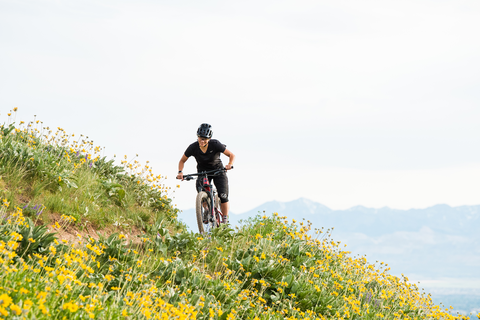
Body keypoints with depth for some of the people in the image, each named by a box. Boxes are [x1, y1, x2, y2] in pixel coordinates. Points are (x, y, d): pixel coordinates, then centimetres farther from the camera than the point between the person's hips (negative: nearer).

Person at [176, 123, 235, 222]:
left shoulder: (215, 144, -25)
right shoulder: (193, 147, -20)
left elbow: (231, 155, -17)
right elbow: (182, 161, -4)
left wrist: (230, 164, -37)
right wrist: (180, 172, -22)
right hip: (203, 172, 2)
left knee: (223, 196, -16)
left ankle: (225, 219, 1)